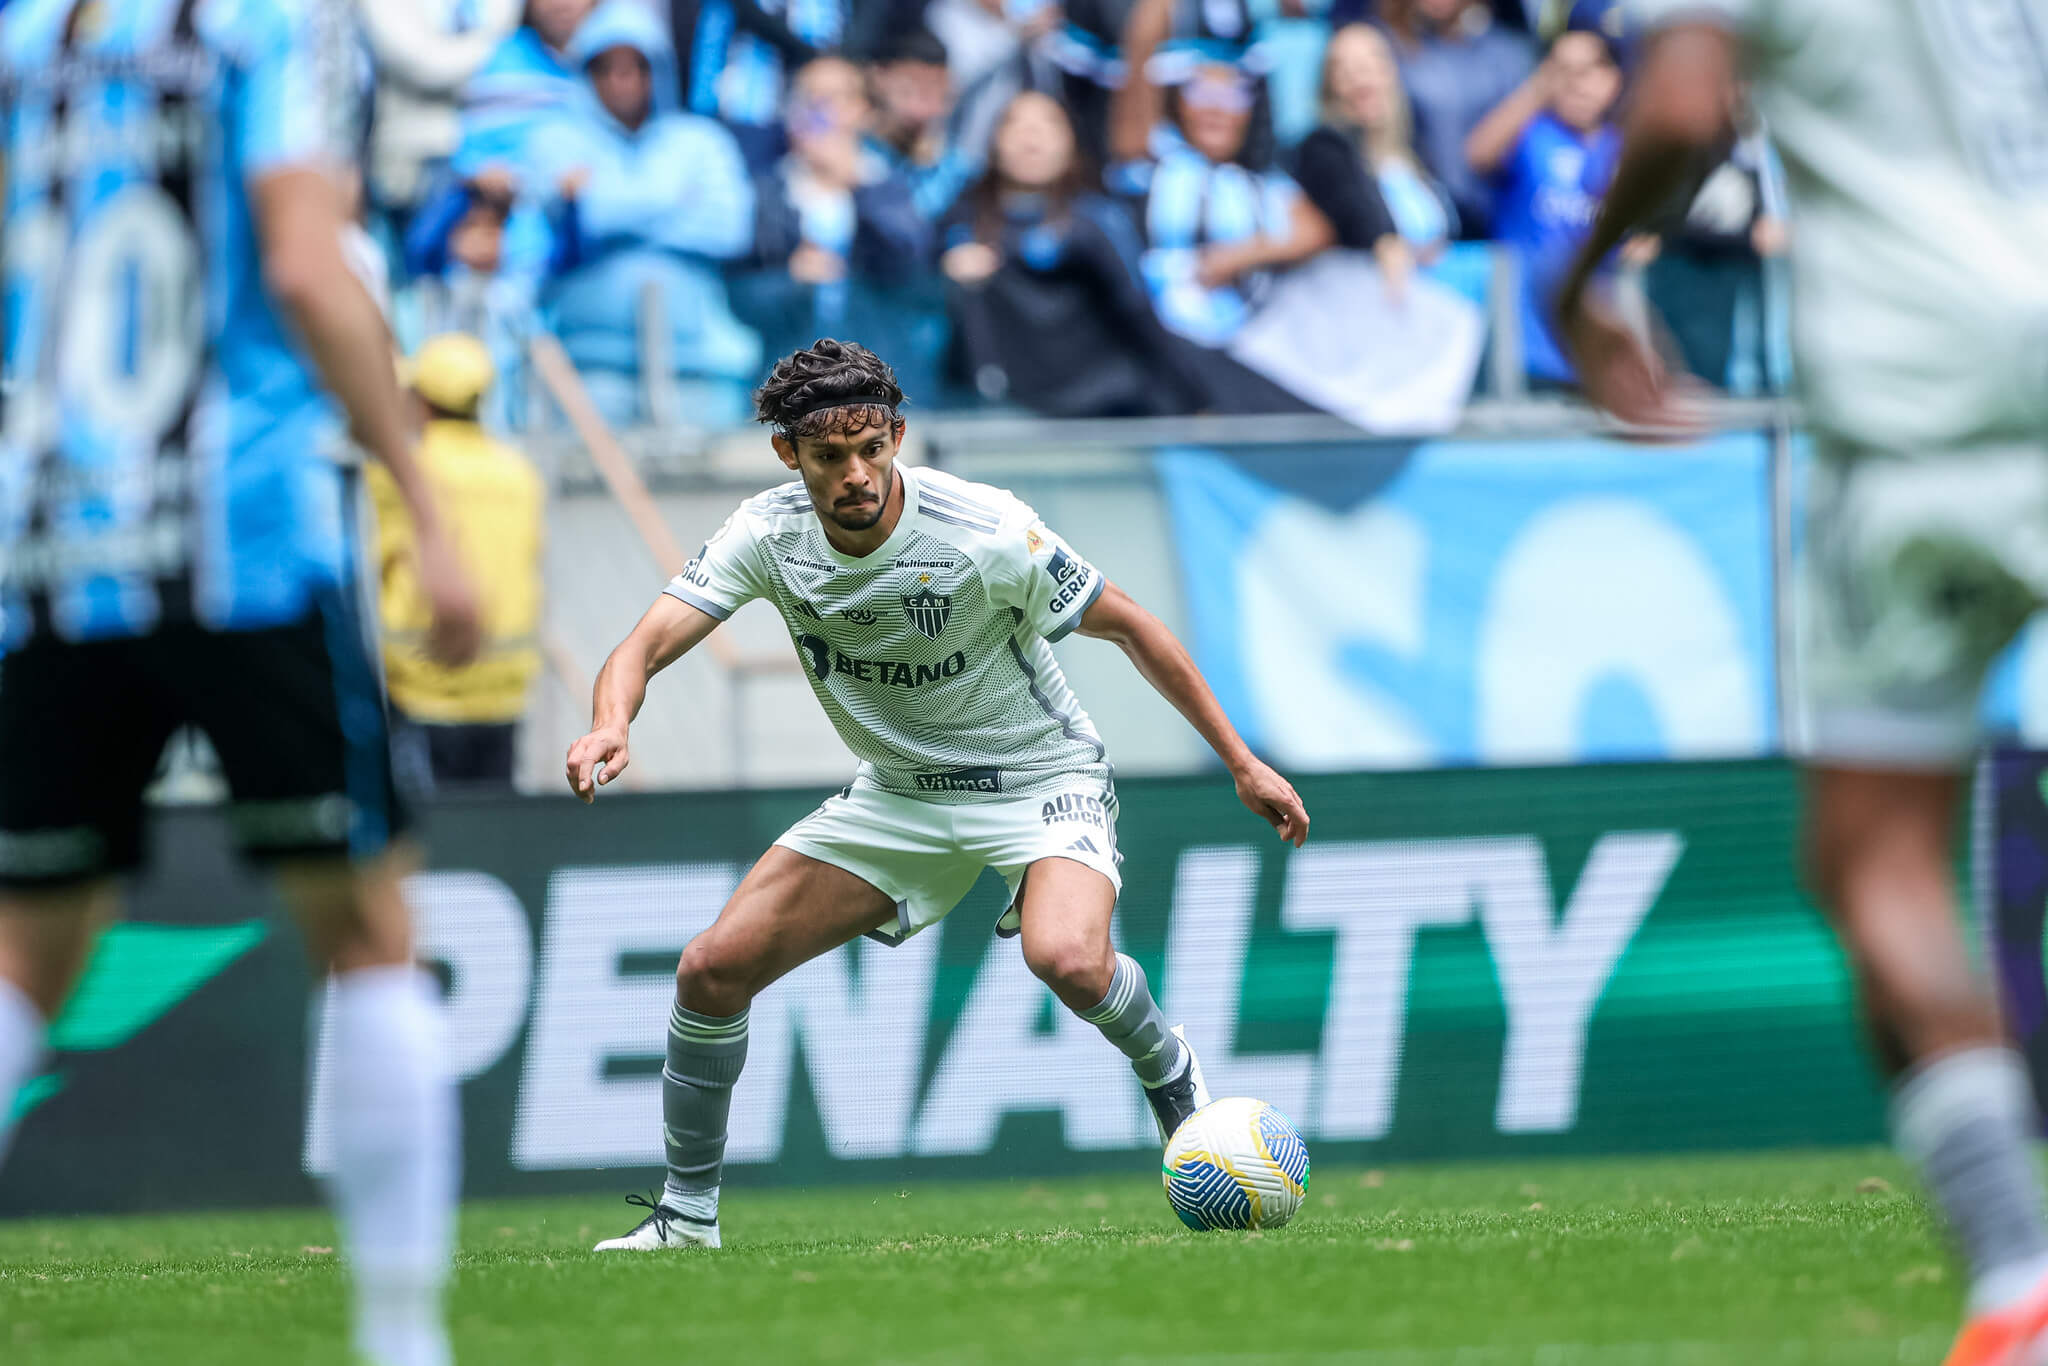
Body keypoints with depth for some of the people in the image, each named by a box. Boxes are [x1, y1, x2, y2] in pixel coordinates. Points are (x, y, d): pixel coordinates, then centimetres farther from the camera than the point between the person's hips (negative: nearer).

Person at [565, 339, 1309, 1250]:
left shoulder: (988, 532, -26)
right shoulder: (768, 535, -16)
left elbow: (1130, 628, -13)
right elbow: (646, 645, -24)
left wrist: (1241, 763, -11)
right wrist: (609, 726, -48)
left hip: (1041, 780, -4)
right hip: (898, 794, 4)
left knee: (1067, 959, -34)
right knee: (712, 970, -7)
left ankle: (1169, 1071, 0)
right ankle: (687, 1214, 10)